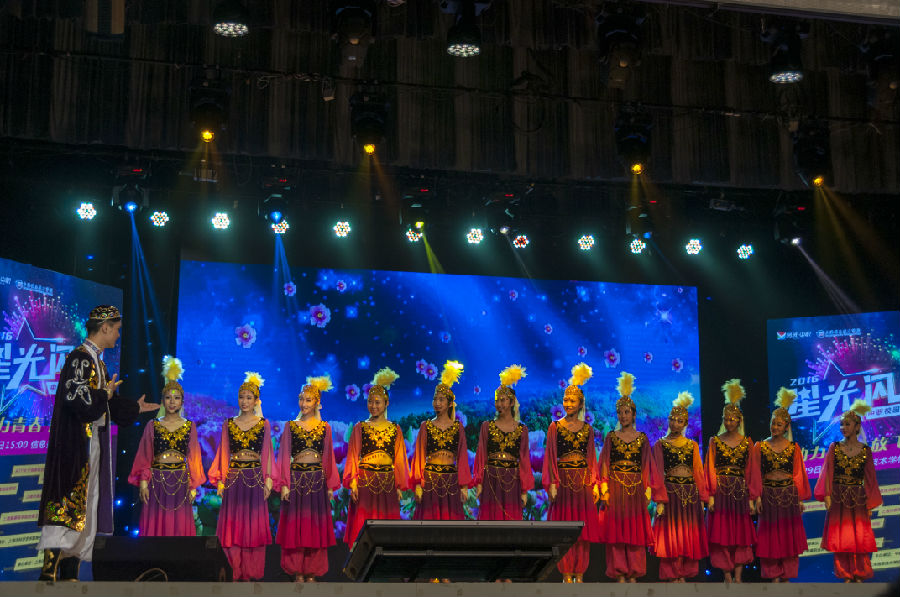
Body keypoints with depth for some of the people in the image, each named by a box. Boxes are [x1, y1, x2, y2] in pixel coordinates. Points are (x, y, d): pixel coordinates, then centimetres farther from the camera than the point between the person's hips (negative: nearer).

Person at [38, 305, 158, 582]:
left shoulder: (96, 361, 16)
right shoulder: (80, 359, -13)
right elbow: (76, 399, -22)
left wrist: (134, 408, 34)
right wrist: (105, 395, -8)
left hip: (92, 444, 10)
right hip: (75, 445, -10)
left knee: (85, 504, 8)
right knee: (69, 500, -14)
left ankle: (70, 572, 10)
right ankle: (49, 572, -16)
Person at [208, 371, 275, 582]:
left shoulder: (263, 424, 5)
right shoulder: (229, 424, 9)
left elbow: (267, 454, 5)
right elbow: (224, 453, 9)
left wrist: (268, 480, -2)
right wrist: (220, 481, 2)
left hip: (255, 478, -1)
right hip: (233, 478, 1)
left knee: (254, 525, -1)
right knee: (233, 524, -1)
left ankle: (252, 572, 5)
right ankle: (236, 571, 4)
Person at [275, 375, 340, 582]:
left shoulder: (324, 428, 7)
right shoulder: (291, 427, 5)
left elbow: (328, 458, 9)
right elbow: (284, 457, 2)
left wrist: (330, 486, 5)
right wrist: (284, 484, -6)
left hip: (317, 481, 1)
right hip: (296, 479, -1)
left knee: (316, 526, 1)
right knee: (295, 525, -2)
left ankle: (311, 572, 7)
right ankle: (298, 572, 5)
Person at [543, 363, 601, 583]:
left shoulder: (588, 429, 9)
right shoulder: (555, 427, 2)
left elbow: (592, 458, 10)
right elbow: (551, 457, 0)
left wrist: (595, 484, 2)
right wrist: (552, 484, -8)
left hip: (583, 480, 2)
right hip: (563, 479, -2)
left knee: (583, 527, 1)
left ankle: (580, 574, 6)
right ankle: (566, 574, 1)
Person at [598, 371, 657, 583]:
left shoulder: (642, 438, 8)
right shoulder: (611, 437, 8)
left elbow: (647, 466, 7)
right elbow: (604, 464, 4)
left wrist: (647, 489, -3)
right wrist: (604, 488, -6)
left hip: (635, 489, 0)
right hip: (615, 488, 0)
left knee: (635, 531, 0)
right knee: (616, 530, -3)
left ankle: (633, 573, 4)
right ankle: (619, 575, 1)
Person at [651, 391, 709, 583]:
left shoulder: (692, 445, 12)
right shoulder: (660, 445, 3)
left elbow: (699, 472, 10)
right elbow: (657, 473, -3)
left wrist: (703, 498, 2)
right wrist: (659, 500, -13)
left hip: (690, 494, 3)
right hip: (670, 493, -3)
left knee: (689, 535, 2)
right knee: (671, 535, -5)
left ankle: (683, 575, 8)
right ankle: (672, 576, -2)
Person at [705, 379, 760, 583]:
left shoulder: (747, 443, 7)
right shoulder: (715, 441, 5)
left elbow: (751, 471, 6)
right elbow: (710, 469, 1)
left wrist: (751, 498, -1)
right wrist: (711, 495, -9)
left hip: (740, 491, 1)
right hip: (721, 490, -1)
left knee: (741, 534, 0)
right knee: (722, 534, -3)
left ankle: (738, 576, 3)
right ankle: (727, 576, 2)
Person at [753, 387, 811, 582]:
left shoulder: (793, 448, 4)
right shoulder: (760, 446, 2)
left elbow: (798, 474, 5)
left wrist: (800, 498, 1)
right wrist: (757, 497, -7)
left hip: (788, 495, 1)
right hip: (768, 495, -1)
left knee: (788, 536, 3)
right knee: (770, 535, 2)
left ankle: (787, 575, 11)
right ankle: (774, 576, 7)